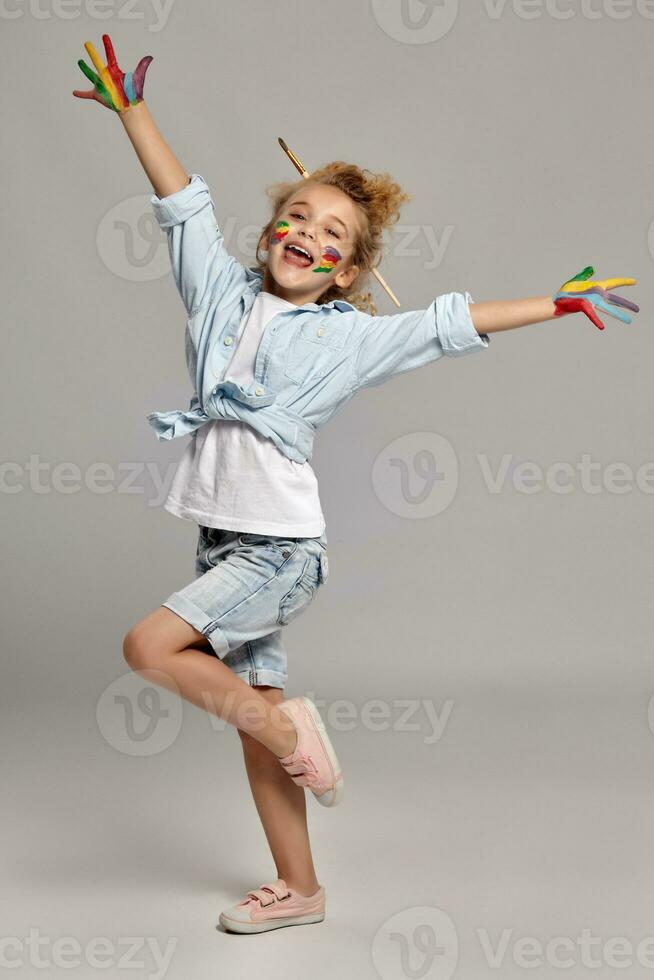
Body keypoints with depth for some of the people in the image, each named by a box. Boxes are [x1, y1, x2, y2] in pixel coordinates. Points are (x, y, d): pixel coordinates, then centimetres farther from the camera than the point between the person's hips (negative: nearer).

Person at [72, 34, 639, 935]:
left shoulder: (351, 336, 1)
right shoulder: (224, 295, 10)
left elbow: (450, 325, 2)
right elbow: (185, 204, 13)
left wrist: (558, 303, 0)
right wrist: (131, 109, 15)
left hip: (284, 548, -5)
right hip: (225, 544, 5)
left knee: (150, 645, -21)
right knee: (254, 714, 9)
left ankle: (289, 730, 1)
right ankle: (299, 890, 22)